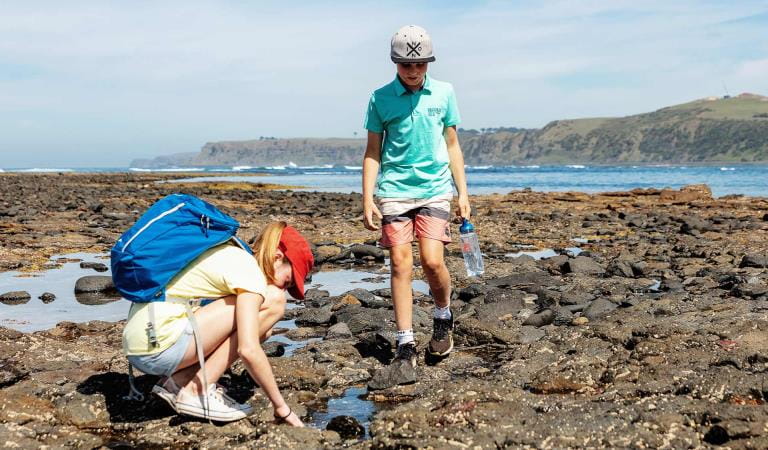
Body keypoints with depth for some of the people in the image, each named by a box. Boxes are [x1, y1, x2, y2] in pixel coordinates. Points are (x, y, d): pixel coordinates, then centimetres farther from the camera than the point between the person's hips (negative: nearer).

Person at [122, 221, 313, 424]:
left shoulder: (230, 255, 17)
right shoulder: (249, 270, -12)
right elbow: (249, 350, -20)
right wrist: (281, 407, -12)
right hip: (159, 348, -10)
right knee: (272, 300, -10)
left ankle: (179, 380, 7)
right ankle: (198, 391, -8)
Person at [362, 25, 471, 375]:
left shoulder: (444, 93, 6)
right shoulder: (381, 98, 2)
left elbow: (452, 145, 12)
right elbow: (373, 151, 6)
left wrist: (463, 193, 8)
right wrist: (367, 199, -1)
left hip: (435, 188, 0)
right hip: (394, 190, 0)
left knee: (432, 261, -11)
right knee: (400, 264, -5)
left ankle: (443, 317, 19)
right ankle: (405, 344, 4)